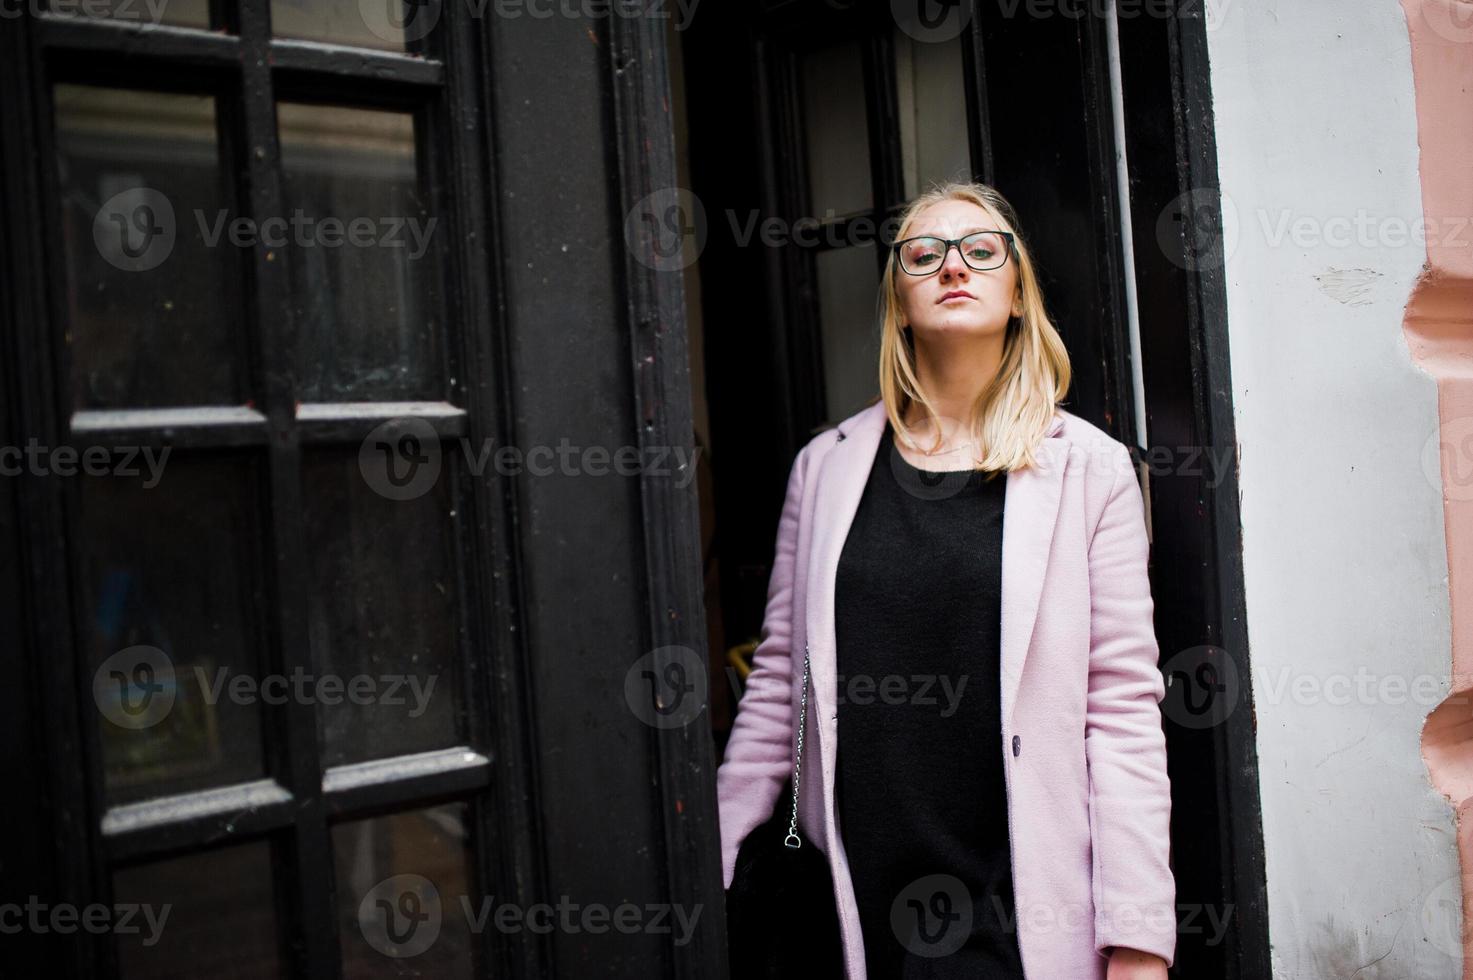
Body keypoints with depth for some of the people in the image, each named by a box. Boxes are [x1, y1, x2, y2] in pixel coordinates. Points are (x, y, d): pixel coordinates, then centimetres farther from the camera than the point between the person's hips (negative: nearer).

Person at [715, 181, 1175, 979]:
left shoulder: (1090, 469, -1)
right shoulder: (825, 466, 5)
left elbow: (1123, 711, -5)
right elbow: (777, 686, 7)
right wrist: (706, 868, 5)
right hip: (854, 906, 2)